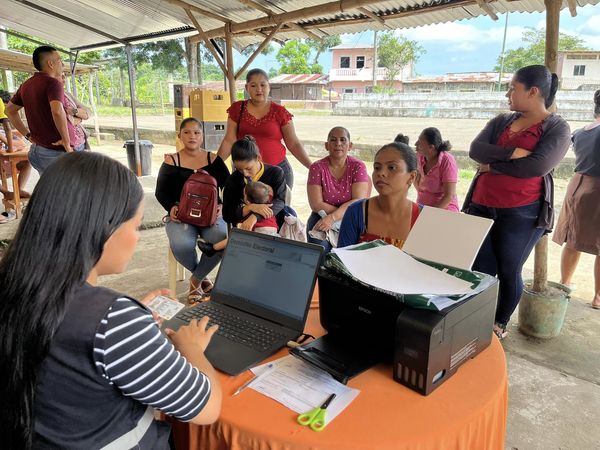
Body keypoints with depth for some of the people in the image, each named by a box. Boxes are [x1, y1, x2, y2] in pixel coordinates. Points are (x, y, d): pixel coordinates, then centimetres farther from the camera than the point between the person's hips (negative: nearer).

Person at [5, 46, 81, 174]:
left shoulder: (26, 85, 11)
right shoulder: (53, 83, -15)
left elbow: (9, 110, 22)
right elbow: (57, 111, -33)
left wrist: (28, 135, 19)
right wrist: (67, 141, -22)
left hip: (37, 149, 8)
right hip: (59, 151, -8)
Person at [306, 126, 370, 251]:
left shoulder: (358, 166, -3)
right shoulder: (317, 167, -4)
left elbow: (358, 201, -13)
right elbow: (316, 205, -10)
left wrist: (332, 218, -25)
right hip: (323, 217, 0)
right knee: (319, 246, -28)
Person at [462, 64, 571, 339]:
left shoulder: (557, 128, -2)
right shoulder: (501, 121, 12)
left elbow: (536, 166, -18)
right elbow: (475, 150, -3)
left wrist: (492, 165, -9)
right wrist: (511, 153, -16)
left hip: (521, 213, -4)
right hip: (482, 206, 4)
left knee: (508, 272, 7)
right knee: (479, 271, 5)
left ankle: (500, 324, 27)